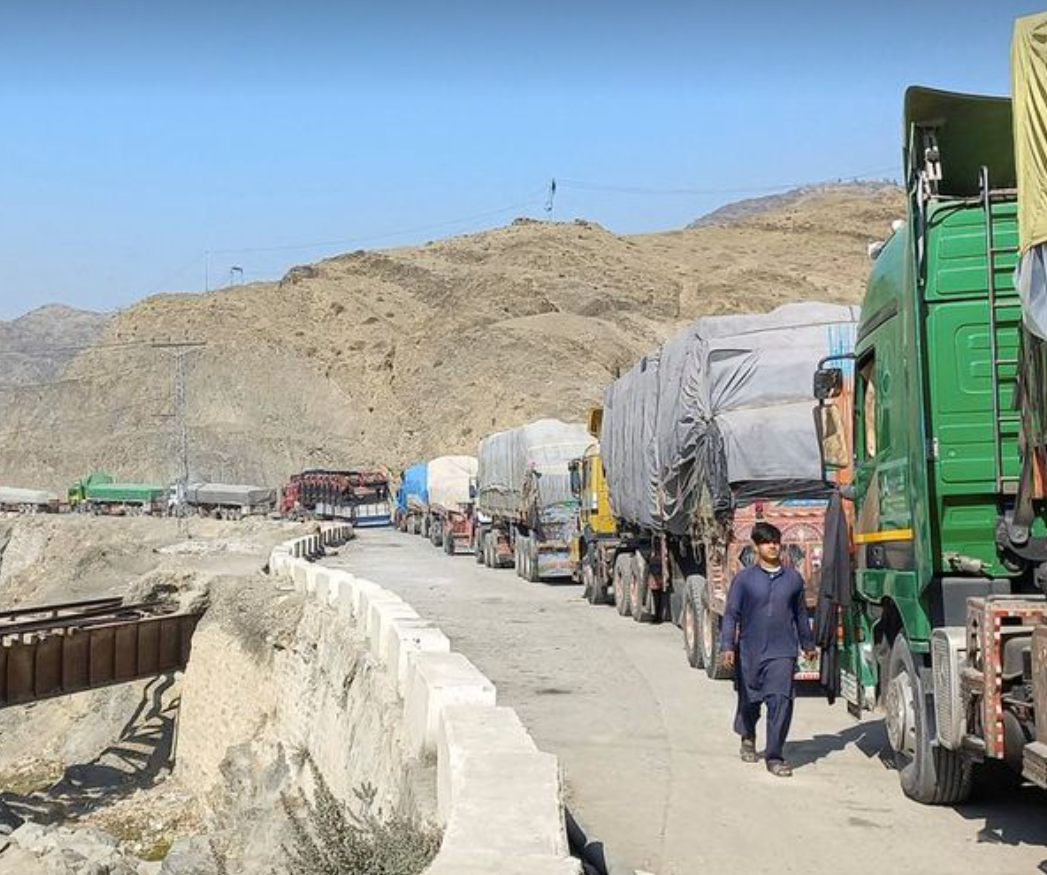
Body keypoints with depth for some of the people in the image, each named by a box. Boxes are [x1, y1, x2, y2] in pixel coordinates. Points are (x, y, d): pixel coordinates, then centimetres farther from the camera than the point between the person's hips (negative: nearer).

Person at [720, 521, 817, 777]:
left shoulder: (793, 578, 5)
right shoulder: (744, 578, -2)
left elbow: (801, 613, 17)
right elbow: (731, 614, -3)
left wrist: (808, 644, 24)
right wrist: (727, 646, -12)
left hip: (782, 652, 0)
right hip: (749, 651, 0)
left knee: (781, 702, -10)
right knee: (749, 700, 14)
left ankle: (775, 756, -3)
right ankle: (747, 738, 43)